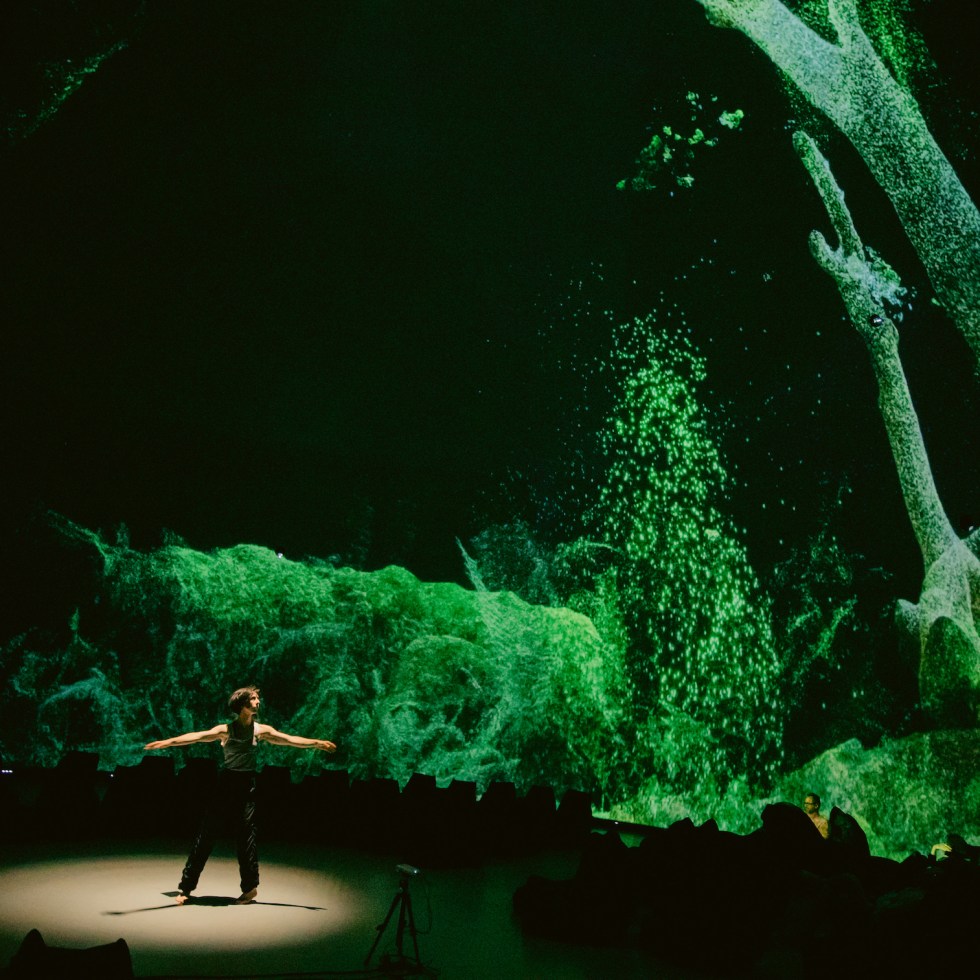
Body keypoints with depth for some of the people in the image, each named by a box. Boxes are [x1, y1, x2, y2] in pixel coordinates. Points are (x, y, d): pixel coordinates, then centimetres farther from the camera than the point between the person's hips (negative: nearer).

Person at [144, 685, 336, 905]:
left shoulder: (261, 730, 4)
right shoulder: (226, 730, -4)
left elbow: (290, 740, 1)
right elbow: (197, 736, -16)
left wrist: (317, 743, -6)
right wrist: (169, 741, -30)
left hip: (247, 784, 1)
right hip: (226, 782, -1)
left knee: (246, 832, 0)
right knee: (207, 832, 1)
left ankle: (250, 886, 10)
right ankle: (186, 886, 10)